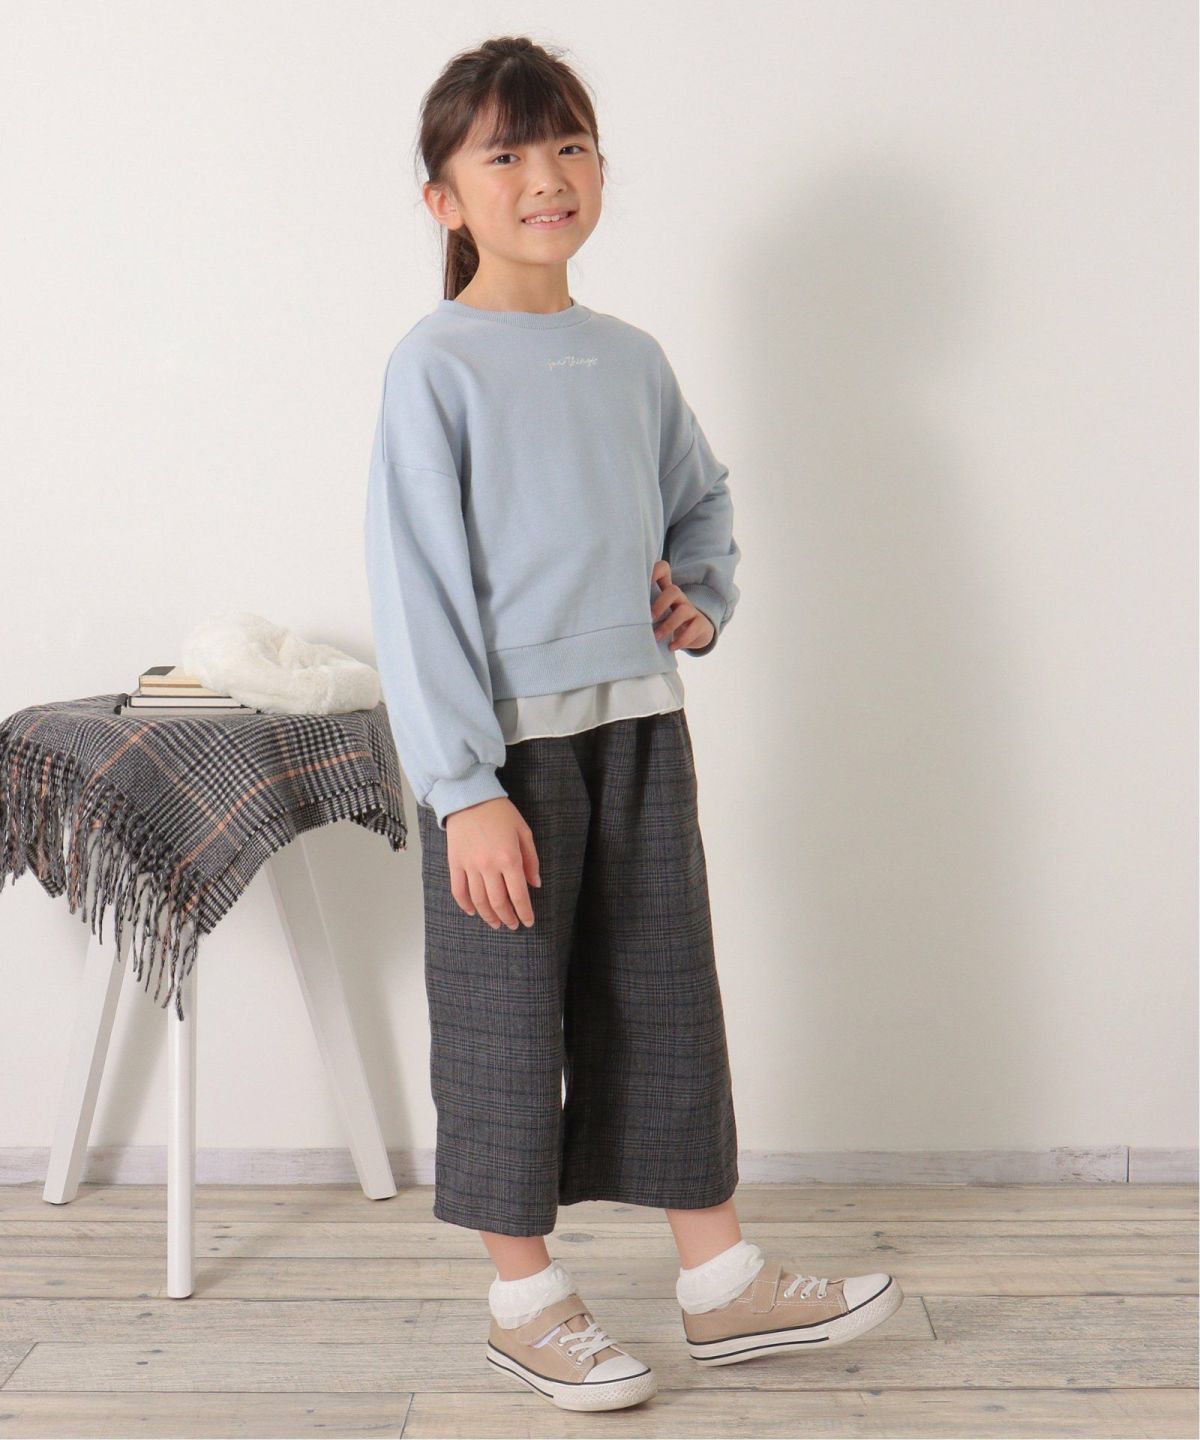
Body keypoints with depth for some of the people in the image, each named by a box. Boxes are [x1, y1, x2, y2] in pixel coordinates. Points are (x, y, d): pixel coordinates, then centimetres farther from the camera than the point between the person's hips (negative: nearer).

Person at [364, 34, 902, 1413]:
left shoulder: (632, 358, 8)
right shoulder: (437, 363, -9)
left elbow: (703, 500, 25)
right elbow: (416, 584, -14)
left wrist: (701, 601, 4)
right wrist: (466, 788, -18)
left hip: (639, 726, 6)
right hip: (509, 741, -5)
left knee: (668, 999, 12)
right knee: (508, 1015, 5)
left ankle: (721, 1279, 25)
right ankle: (525, 1296, 23)